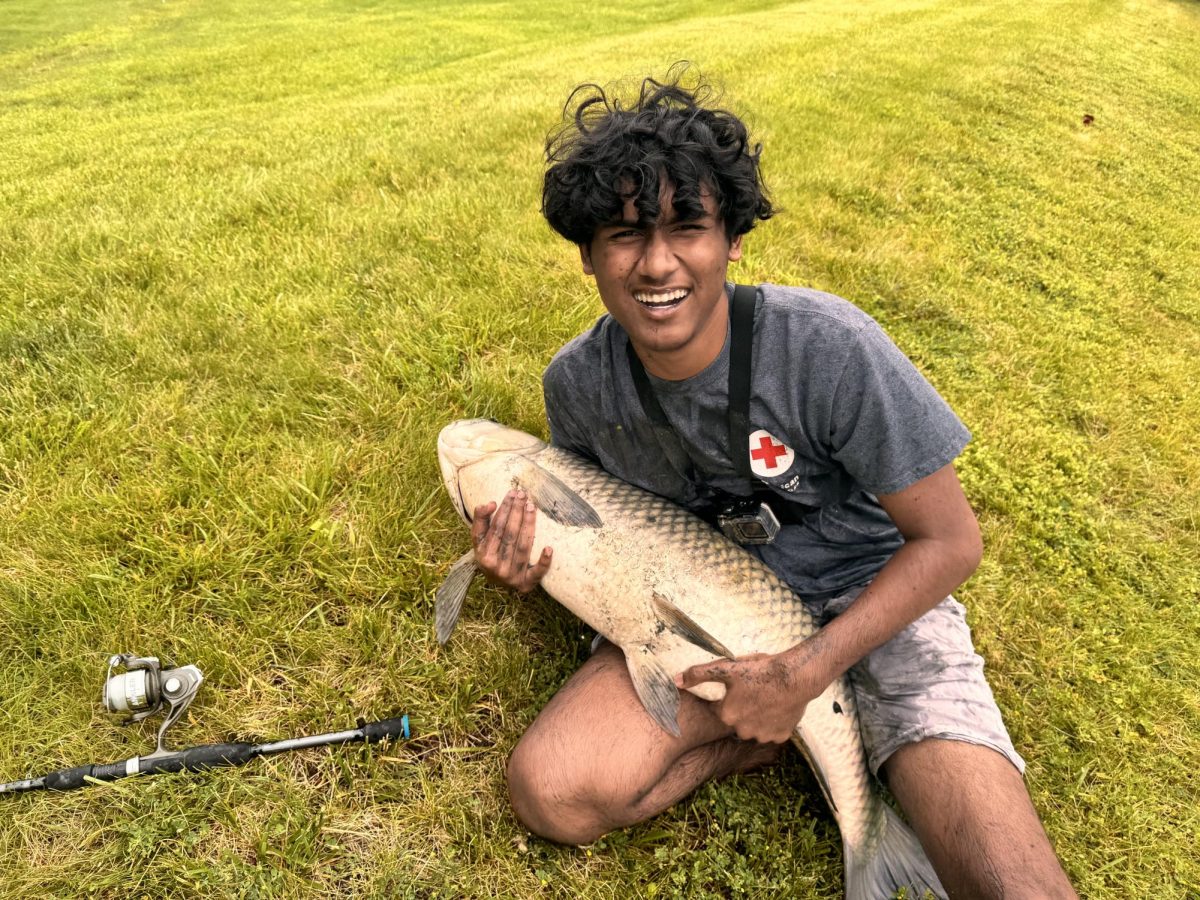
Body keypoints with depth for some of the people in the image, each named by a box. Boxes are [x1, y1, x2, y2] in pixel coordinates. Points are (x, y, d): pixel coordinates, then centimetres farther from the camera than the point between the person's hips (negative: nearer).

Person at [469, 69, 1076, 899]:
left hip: (872, 601, -4)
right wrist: (534, 560, -15)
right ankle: (824, 733, -3)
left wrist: (803, 676, -22)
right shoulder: (578, 383, -12)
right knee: (550, 792, -19)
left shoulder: (826, 345, -24)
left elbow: (950, 540, -16)